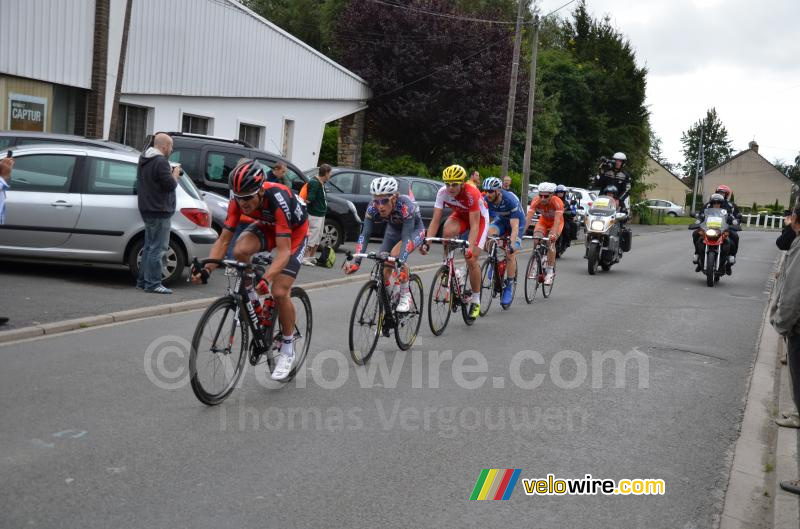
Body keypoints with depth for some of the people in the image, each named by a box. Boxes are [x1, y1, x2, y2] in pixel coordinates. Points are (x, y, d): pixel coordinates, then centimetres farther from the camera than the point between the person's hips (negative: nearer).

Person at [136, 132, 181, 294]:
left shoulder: (143, 160, 15)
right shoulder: (161, 161, -17)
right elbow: (170, 185, -20)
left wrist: (171, 173, 13)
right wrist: (175, 174, -2)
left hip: (147, 209, 10)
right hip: (159, 211, -10)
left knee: (149, 247, 17)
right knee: (157, 248, -6)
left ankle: (143, 280, 21)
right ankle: (153, 284, -6)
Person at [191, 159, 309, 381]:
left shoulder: (278, 200, -39)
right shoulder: (239, 200, -24)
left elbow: (283, 251, -42)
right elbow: (223, 239, -21)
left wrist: (266, 279, -57)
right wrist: (206, 270, -35)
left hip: (295, 231, -5)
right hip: (267, 226, 5)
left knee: (279, 292, -16)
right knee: (240, 251, -29)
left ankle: (288, 348, 5)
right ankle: (252, 302, -3)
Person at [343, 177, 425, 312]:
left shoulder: (405, 205, -39)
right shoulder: (373, 208, -28)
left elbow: (406, 237, -44)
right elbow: (364, 234, -32)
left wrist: (401, 263, -57)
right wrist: (356, 261, -45)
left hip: (414, 230, -5)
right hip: (393, 230, 5)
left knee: (395, 254, -32)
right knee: (383, 270, -8)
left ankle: (405, 296, -14)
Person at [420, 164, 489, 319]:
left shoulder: (472, 194, -36)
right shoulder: (443, 192, -24)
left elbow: (474, 225, -38)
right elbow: (435, 220, -25)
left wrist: (469, 247, -52)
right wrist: (426, 242, -38)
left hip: (480, 218, -4)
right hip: (460, 216, 4)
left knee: (471, 260, -14)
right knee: (447, 232, -33)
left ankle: (476, 301, 4)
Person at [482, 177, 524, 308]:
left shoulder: (511, 200, -35)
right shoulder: (486, 200, -22)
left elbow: (514, 227, -39)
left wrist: (512, 245, -51)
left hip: (517, 221, -4)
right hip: (501, 220, 4)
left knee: (510, 253, -15)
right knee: (489, 232, -29)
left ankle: (509, 286, -1)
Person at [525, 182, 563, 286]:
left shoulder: (557, 202, -35)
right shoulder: (536, 201, -28)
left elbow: (557, 220, -45)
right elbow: (528, 217, -35)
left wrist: (553, 234, -61)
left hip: (556, 223, -3)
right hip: (543, 221, 3)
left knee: (550, 242, -25)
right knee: (536, 240, -22)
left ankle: (550, 273, -15)